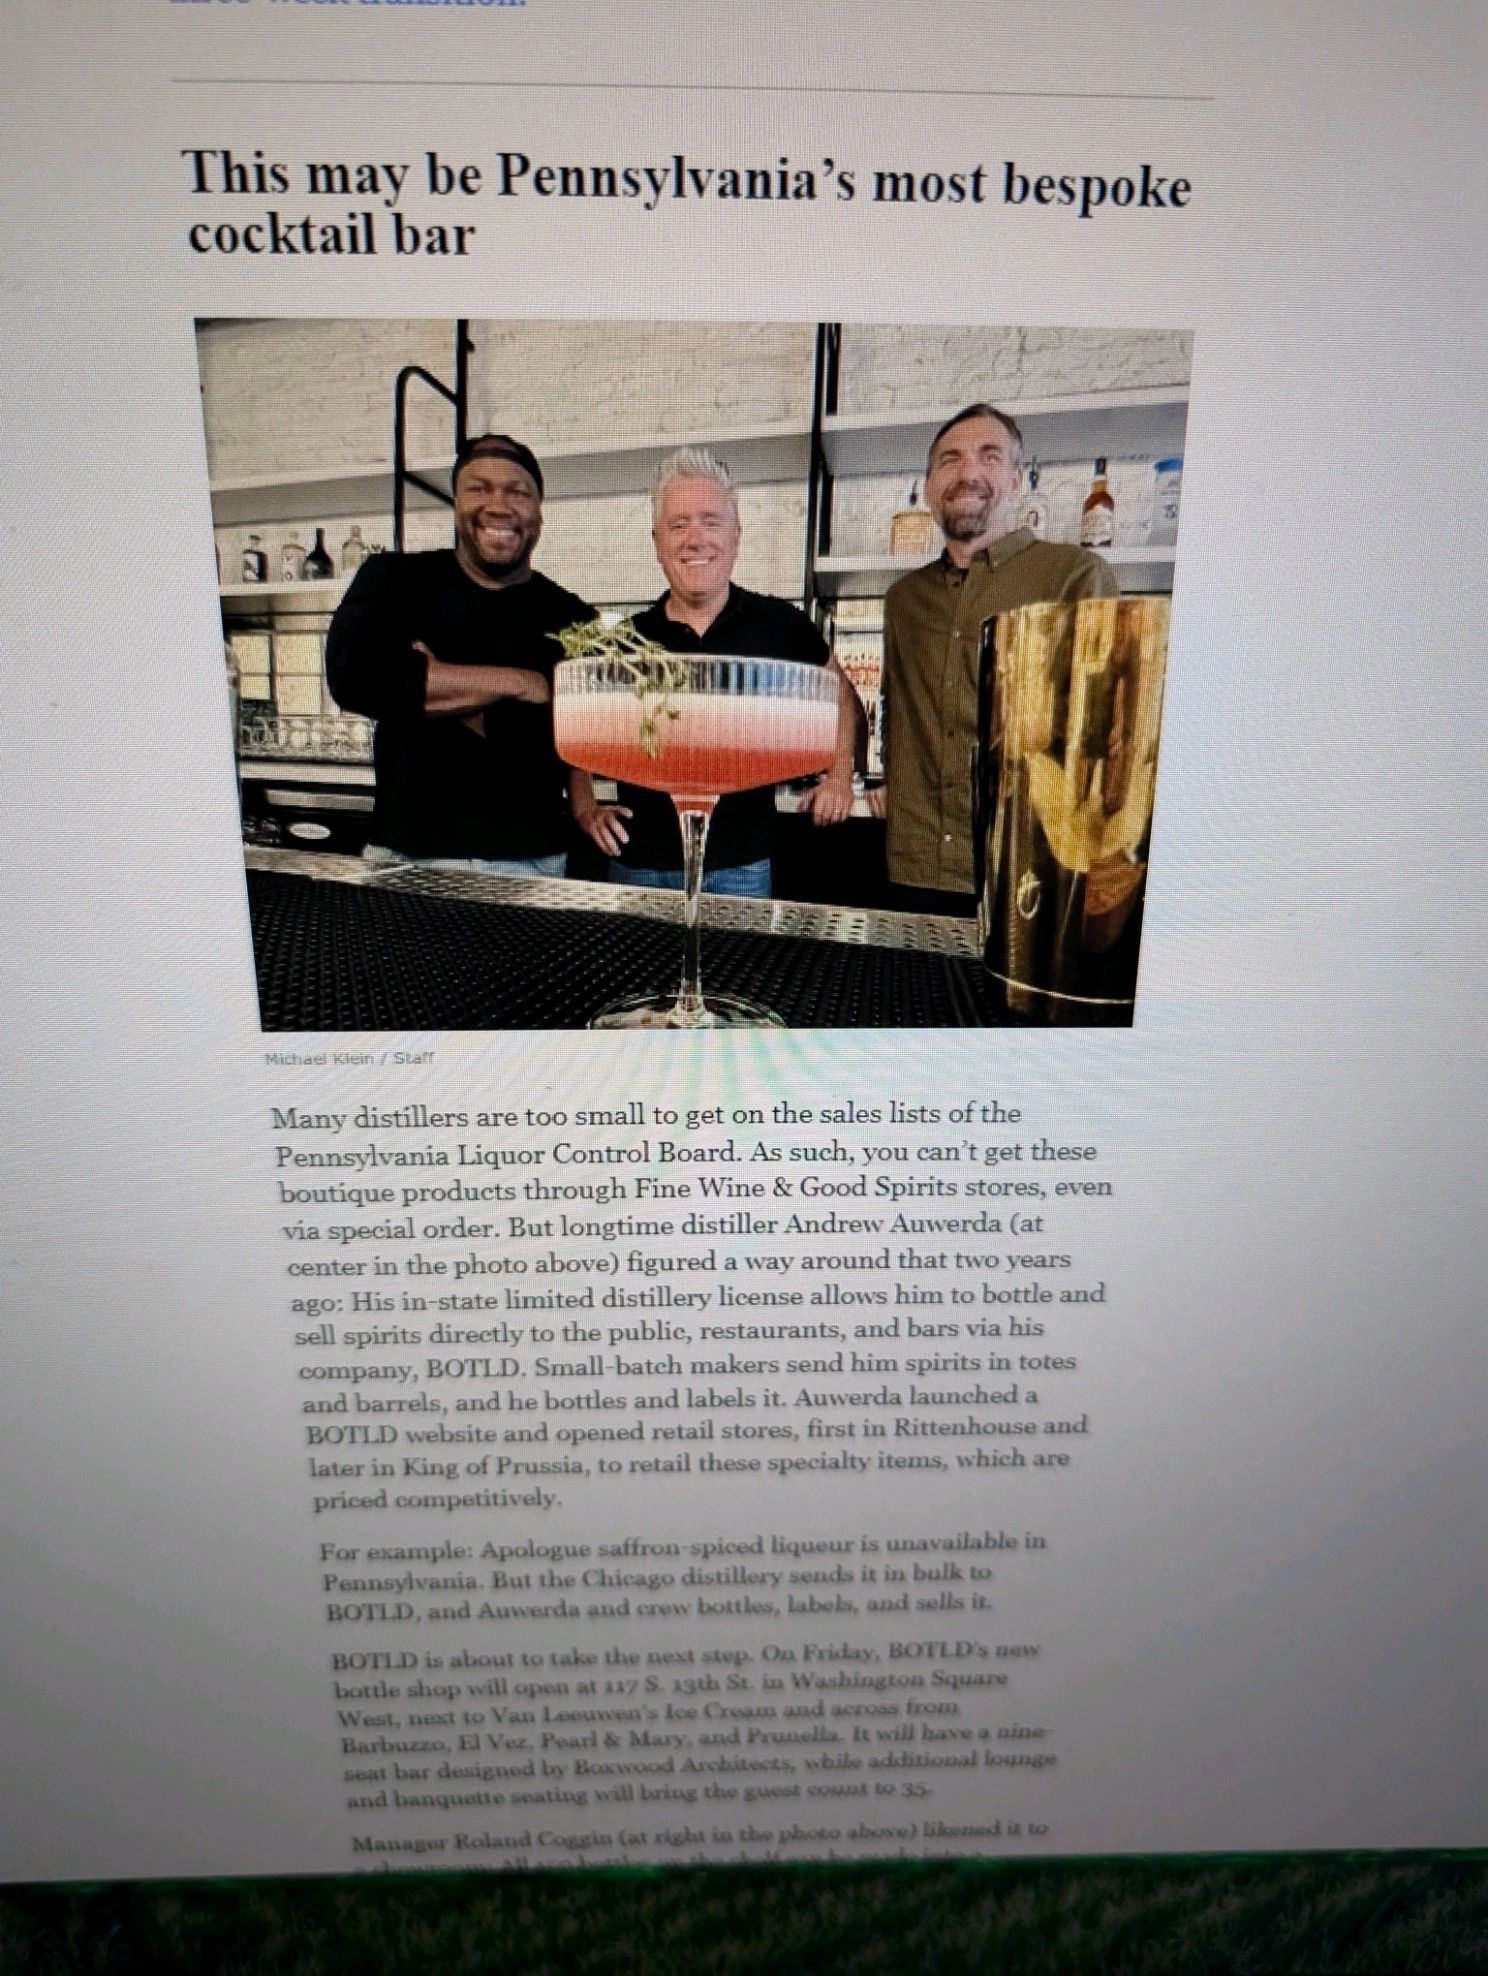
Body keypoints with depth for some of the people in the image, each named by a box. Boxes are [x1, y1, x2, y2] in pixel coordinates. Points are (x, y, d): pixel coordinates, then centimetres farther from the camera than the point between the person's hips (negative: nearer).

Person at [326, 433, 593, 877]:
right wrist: (516, 683, -14)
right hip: (405, 857, 1)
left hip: (530, 865, -1)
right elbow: (351, 673, -15)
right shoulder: (393, 579, 4)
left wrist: (419, 689, -13)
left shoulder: (571, 620, 0)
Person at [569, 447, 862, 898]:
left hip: (742, 870, -1)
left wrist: (840, 775, 4)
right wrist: (584, 808, 4)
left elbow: (842, 698, 15)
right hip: (638, 868, 2)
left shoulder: (780, 626, 0)